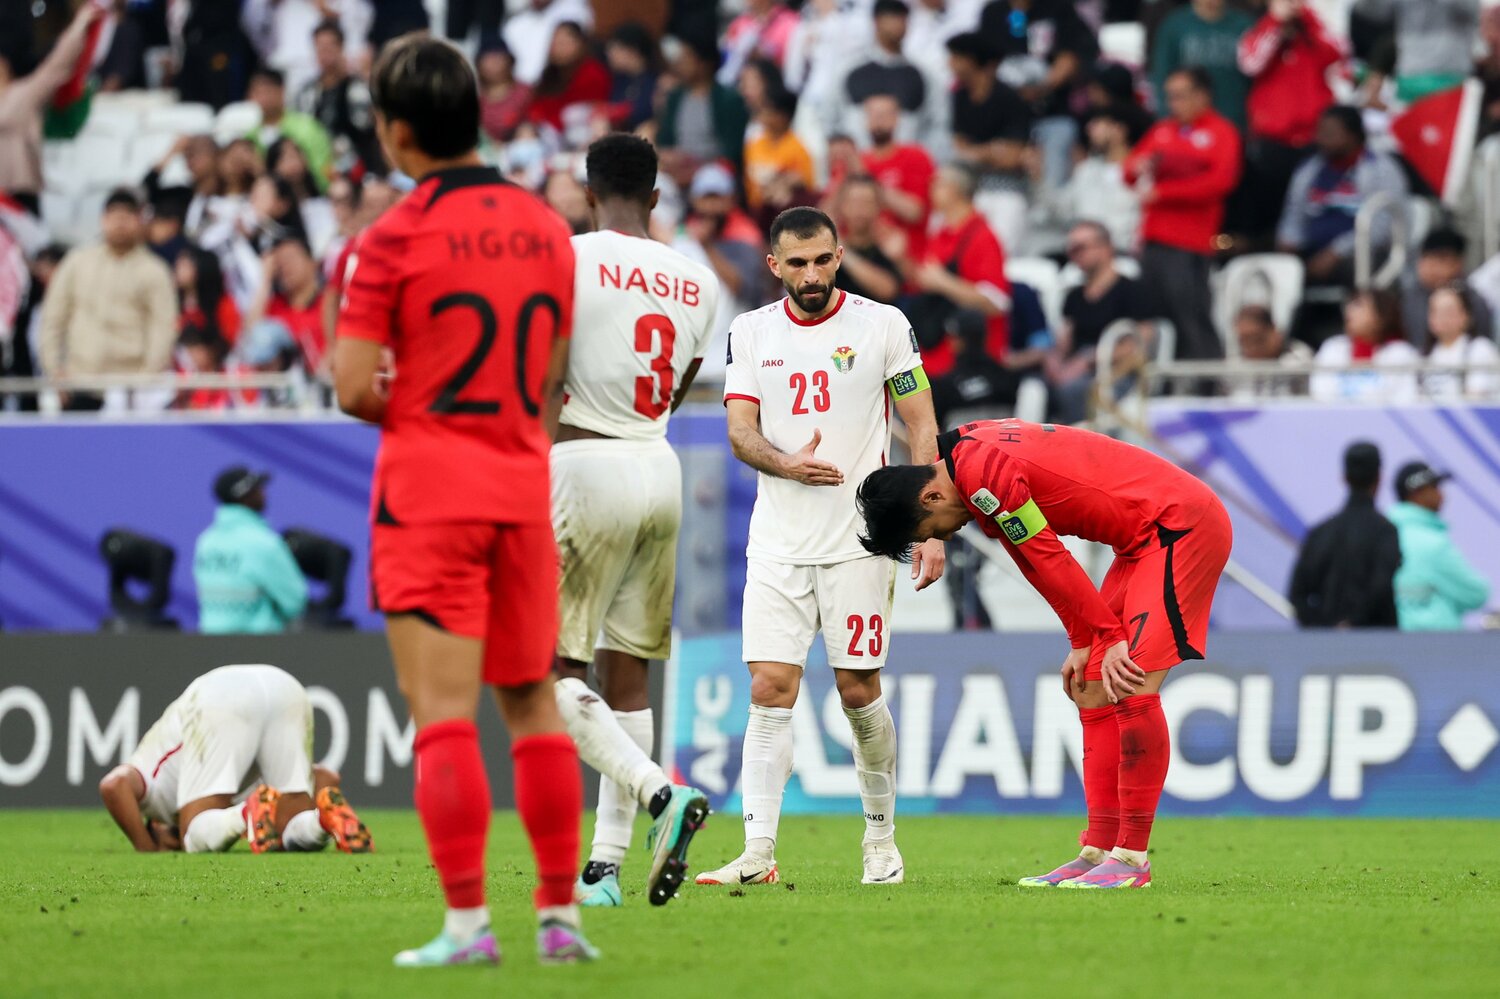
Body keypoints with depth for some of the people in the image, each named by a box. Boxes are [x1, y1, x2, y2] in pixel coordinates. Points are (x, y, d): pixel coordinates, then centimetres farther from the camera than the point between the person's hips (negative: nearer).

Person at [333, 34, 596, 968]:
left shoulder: (393, 238, -9)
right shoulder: (546, 227, 8)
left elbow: (354, 388, -11)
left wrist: (398, 401, 9)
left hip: (429, 489, -5)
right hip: (523, 488, 5)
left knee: (444, 708, -6)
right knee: (533, 703, 12)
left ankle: (468, 920, -11)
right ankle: (560, 914, 10)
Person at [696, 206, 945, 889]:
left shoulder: (883, 325, 0)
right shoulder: (750, 333, 7)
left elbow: (922, 429, 3)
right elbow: (740, 432, 3)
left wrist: (931, 530, -3)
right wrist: (787, 463, -19)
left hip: (860, 541, -2)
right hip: (777, 544, 2)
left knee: (858, 690, 0)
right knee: (770, 690, -8)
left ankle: (881, 837, 19)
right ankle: (759, 853, -11)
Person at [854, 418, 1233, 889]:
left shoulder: (982, 473, -21)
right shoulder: (976, 453, 10)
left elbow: (1049, 559, -17)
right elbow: (1038, 563, 15)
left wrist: (1110, 637, -11)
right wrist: (1083, 642, 13)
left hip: (1183, 525, -11)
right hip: (1144, 538, 11)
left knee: (1133, 689, -16)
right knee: (1094, 694, 8)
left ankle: (1132, 858, -13)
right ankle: (1099, 851, 7)